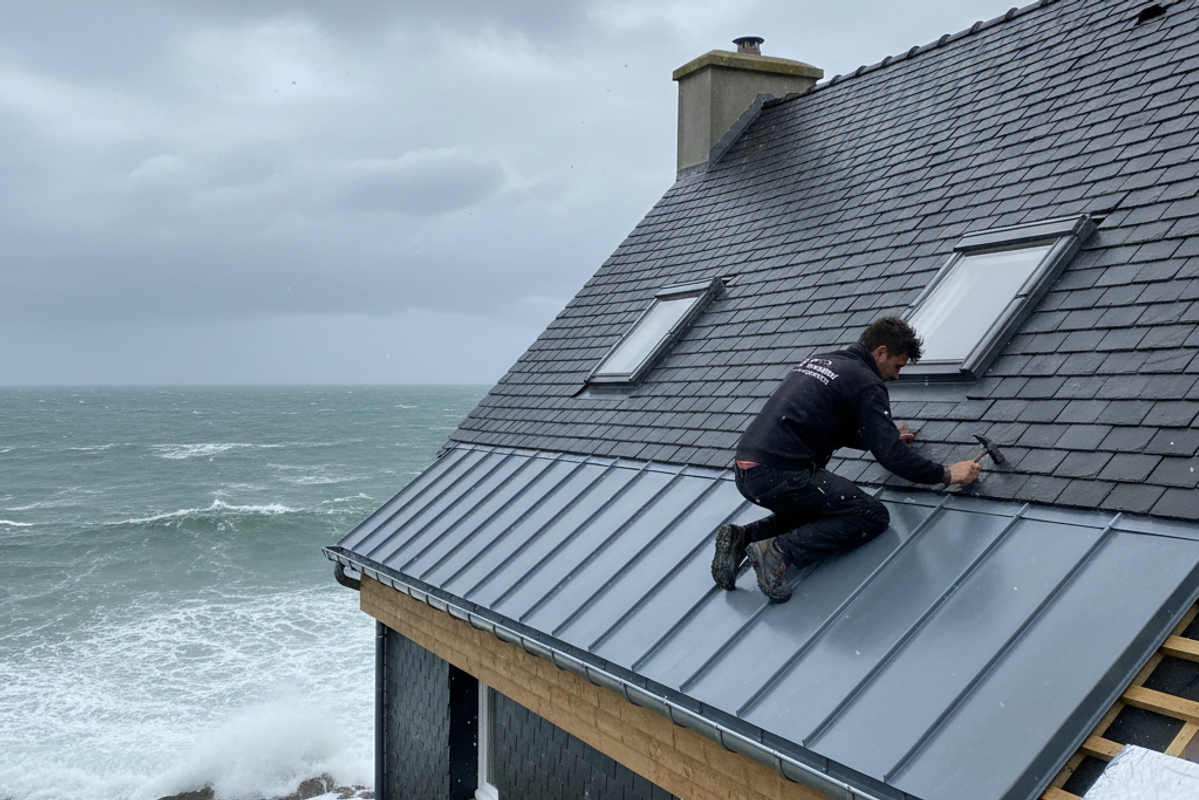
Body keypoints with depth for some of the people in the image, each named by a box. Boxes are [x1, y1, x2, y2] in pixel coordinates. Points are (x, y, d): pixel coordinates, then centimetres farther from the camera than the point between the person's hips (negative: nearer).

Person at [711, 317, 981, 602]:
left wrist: (886, 436, 41)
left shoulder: (816, 361, 22)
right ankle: (780, 552, -13)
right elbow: (890, 455, -10)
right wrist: (947, 474, 1)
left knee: (815, 508, 30)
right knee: (872, 516, 1)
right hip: (781, 477, -9)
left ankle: (743, 537, 11)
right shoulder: (866, 384, -4)